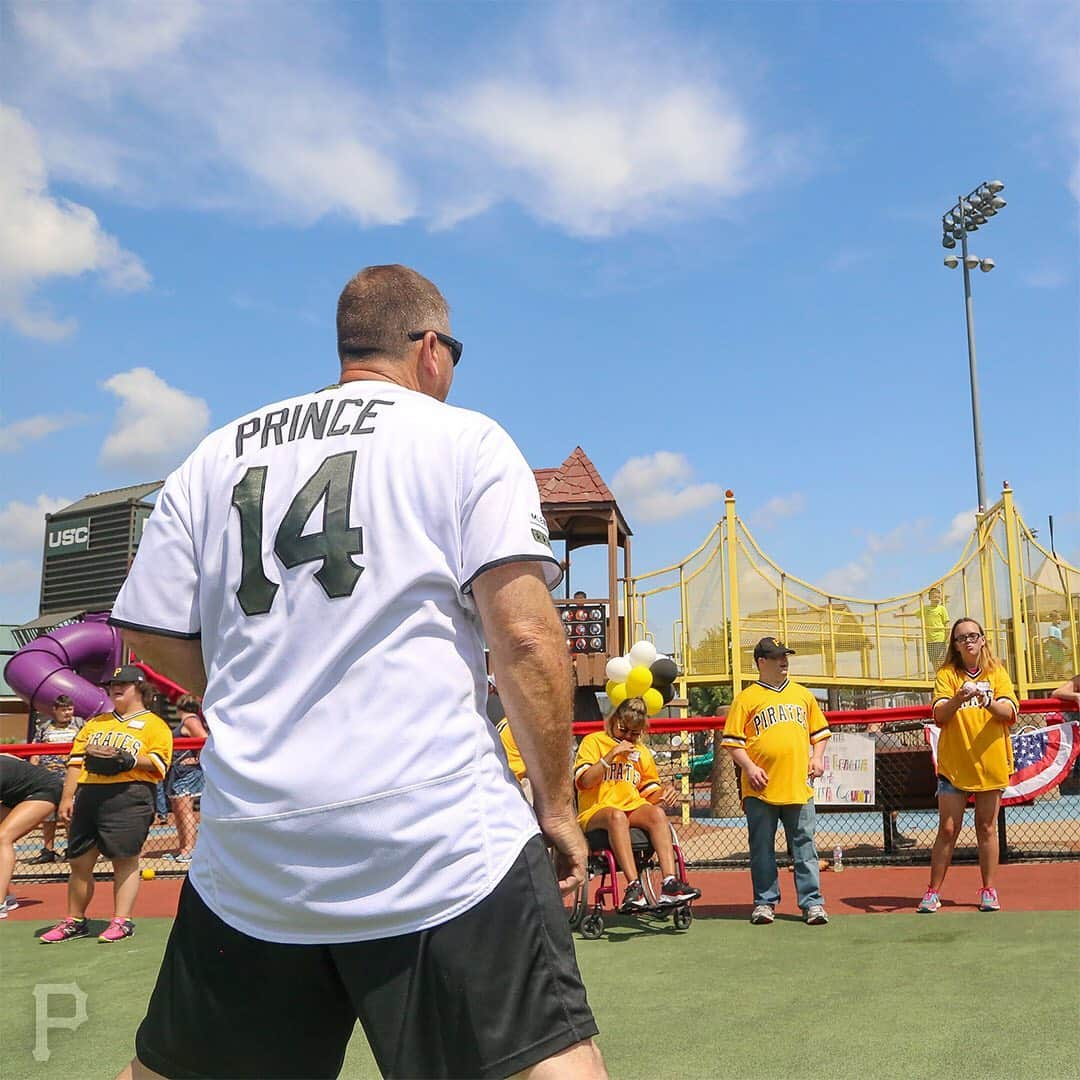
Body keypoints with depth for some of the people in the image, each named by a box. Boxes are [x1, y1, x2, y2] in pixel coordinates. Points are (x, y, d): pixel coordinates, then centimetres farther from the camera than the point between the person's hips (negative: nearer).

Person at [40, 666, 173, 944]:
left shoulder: (154, 724, 7)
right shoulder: (94, 723, 24)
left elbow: (160, 762, -6)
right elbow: (76, 761, 17)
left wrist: (126, 759, -18)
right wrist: (67, 797, 6)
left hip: (128, 796, -5)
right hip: (88, 795, 5)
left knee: (125, 859, -5)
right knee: (79, 861, 8)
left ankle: (122, 921, 1)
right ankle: (74, 921, 20)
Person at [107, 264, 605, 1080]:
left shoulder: (217, 455, 12)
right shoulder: (467, 440, 1)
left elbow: (152, 634, 14)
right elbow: (525, 636, -9)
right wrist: (557, 804, 1)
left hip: (246, 855, 5)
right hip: (442, 842, -4)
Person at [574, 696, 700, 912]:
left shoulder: (642, 751, 21)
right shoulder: (593, 741, 6)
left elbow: (651, 793, 21)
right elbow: (584, 781, -7)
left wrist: (665, 791, -3)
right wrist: (612, 753, -13)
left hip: (633, 809, 4)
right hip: (596, 812, -4)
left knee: (657, 813, -29)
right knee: (616, 816, -39)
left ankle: (670, 884, -41)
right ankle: (633, 886, -48)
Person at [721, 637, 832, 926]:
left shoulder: (803, 695, 16)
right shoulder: (746, 698, 3)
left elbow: (820, 731, 22)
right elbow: (732, 741, 0)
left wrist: (817, 757, 6)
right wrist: (749, 768, -11)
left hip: (799, 786, 2)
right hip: (761, 788, -2)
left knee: (805, 846, 3)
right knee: (762, 848, 5)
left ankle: (812, 902, 9)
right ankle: (765, 902, 15)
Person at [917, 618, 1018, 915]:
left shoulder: (997, 672, 6)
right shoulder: (947, 674, 2)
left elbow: (1010, 712, -7)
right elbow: (939, 716, -10)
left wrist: (987, 701, -27)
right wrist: (958, 699, -30)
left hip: (991, 762, 1)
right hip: (954, 764, -1)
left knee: (986, 828, 8)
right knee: (947, 829, -1)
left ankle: (988, 891, 19)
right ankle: (933, 892, 7)